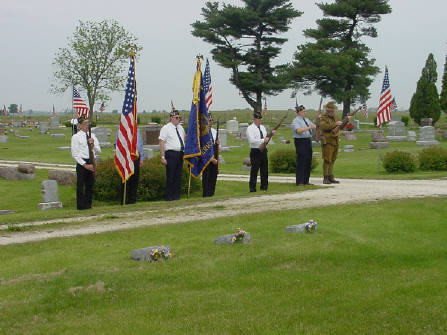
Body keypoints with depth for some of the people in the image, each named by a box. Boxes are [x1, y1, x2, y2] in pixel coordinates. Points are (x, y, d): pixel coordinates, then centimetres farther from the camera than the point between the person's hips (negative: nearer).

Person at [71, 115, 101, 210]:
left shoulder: (92, 135, 12)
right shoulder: (76, 137, -3)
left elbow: (99, 151, 11)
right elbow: (75, 154, -7)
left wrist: (93, 145, -10)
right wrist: (85, 165, -12)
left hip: (91, 163, 5)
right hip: (81, 163, -5)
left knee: (90, 185, 10)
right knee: (80, 186, -4)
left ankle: (88, 205, 19)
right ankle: (81, 207, 2)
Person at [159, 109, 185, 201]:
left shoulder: (180, 128, 16)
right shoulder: (166, 128, -4)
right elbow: (162, 143, -9)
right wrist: (162, 157, -16)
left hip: (180, 154, 6)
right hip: (171, 154, -6)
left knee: (178, 176, 9)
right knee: (170, 177, -5)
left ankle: (176, 196, 15)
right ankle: (168, 197, 1)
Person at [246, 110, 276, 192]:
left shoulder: (263, 127, 16)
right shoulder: (250, 128, -7)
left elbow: (267, 138, 19)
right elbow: (252, 140, -18)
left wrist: (271, 134, 1)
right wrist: (263, 140, -20)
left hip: (263, 151, 7)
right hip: (255, 151, -7)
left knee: (264, 170, 9)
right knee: (254, 170, -6)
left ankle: (264, 187, 18)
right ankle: (252, 188, -1)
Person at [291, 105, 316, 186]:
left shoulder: (306, 120, 17)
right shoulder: (296, 121, -9)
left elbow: (314, 126, 20)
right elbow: (298, 130, -25)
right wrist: (308, 127, -29)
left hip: (308, 141, 8)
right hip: (300, 142, -8)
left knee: (308, 162, 9)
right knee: (301, 162, -8)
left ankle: (306, 181, 15)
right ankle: (300, 182, -6)